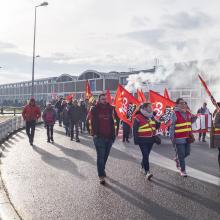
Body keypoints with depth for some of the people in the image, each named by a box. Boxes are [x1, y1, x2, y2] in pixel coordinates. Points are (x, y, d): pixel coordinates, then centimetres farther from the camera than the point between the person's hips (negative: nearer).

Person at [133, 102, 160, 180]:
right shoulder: (138, 117, -11)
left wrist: (159, 122, -2)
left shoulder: (152, 117, 11)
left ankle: (143, 167, 36)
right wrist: (136, 139, -12)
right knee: (145, 155, -14)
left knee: (146, 155, 16)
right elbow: (135, 129, -10)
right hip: (142, 140, -7)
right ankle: (147, 172, -15)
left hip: (151, 140, 7)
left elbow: (156, 127, 17)